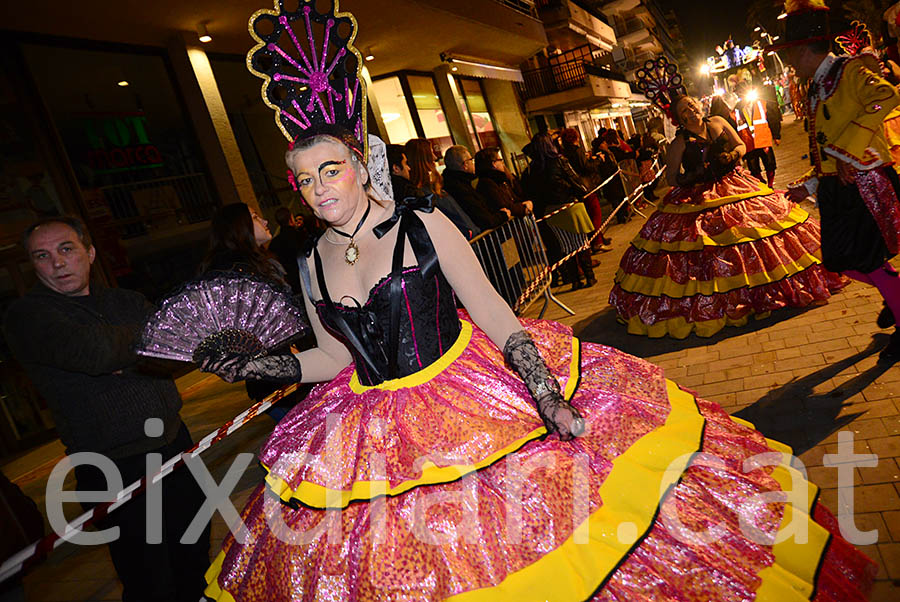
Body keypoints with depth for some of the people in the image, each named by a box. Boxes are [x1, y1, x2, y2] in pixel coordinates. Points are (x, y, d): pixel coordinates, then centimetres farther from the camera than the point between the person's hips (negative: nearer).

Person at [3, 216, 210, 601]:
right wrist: (141, 334, -9)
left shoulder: (127, 301, 10)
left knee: (195, 559, 19)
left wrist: (124, 352, -19)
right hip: (115, 471, -5)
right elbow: (96, 352, -27)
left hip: (175, 444, 5)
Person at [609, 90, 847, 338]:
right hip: (700, 198, -4)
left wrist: (733, 155, -8)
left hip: (734, 185, 4)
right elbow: (672, 178, -5)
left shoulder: (718, 123, 6)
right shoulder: (680, 143, -6)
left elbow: (741, 145, 13)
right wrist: (694, 175, -20)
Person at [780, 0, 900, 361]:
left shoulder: (850, 71, -8)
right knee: (839, 260, 9)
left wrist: (847, 151, -30)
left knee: (864, 259, -5)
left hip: (864, 182, -8)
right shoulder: (816, 90, 17)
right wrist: (809, 186, 19)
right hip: (835, 188, 8)